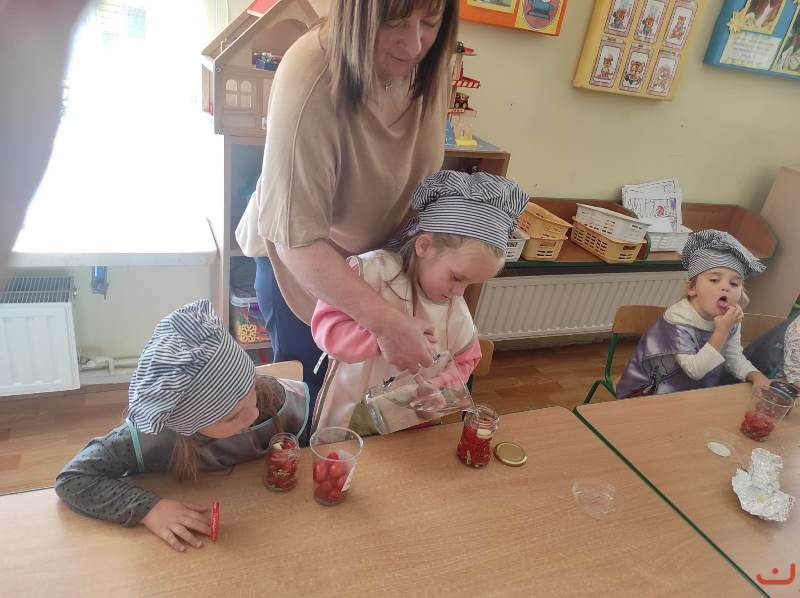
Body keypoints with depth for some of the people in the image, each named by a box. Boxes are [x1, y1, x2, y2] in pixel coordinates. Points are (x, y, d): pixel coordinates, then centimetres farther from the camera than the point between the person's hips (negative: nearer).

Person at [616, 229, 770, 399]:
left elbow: (734, 357, 5)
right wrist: (721, 331, -35)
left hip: (696, 391, 8)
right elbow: (695, 370, -29)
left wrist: (756, 376, -16)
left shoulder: (730, 319, -7)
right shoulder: (678, 321, -28)